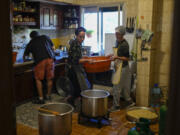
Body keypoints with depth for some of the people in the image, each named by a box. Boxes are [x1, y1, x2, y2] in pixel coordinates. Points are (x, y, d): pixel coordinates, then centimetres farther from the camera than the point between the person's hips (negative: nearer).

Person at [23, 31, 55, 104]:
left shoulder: (31, 43, 21)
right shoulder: (45, 37, 22)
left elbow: (25, 55, 30)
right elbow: (52, 47, 24)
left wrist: (24, 61, 49)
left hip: (40, 60, -2)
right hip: (50, 59, 3)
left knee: (38, 79, 8)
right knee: (49, 79, 13)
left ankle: (41, 98, 7)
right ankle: (48, 96, 27)